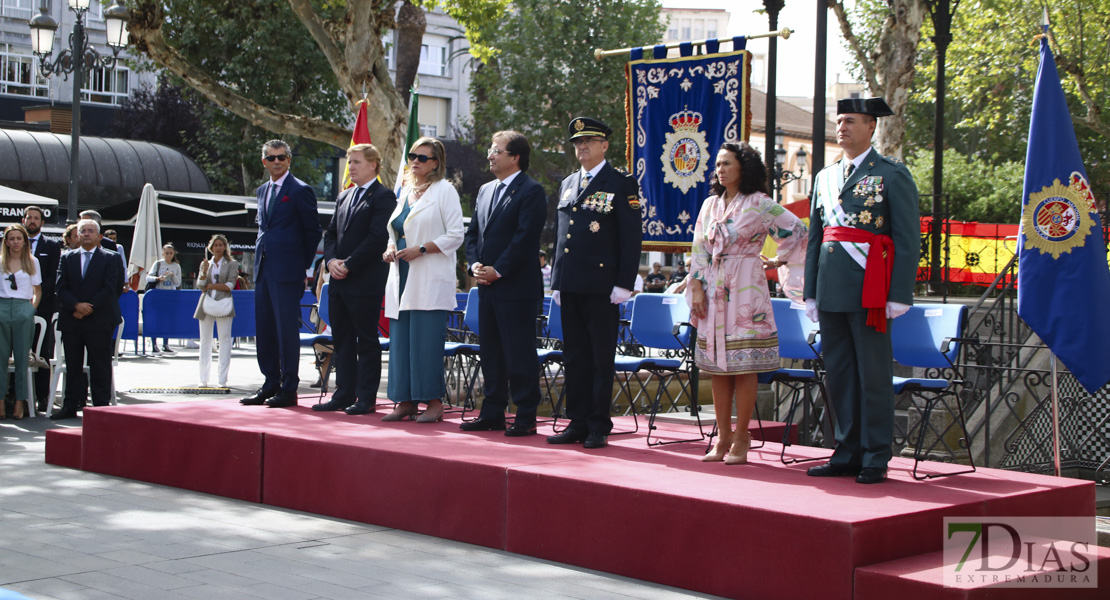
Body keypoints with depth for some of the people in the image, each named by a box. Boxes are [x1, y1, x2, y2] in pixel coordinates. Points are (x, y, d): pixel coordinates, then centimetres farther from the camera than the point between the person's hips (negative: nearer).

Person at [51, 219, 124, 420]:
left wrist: (88, 309, -11)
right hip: (71, 320, 3)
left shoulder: (111, 258, 3)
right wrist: (76, 305, -13)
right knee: (73, 365, 7)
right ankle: (70, 407, 13)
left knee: (100, 366, -1)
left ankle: (100, 406, 3)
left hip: (99, 321, -3)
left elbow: (110, 289, -6)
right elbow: (61, 288, 4)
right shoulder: (67, 258, 13)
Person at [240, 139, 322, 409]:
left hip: (287, 271, -8)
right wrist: (261, 253, 14)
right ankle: (270, 384, 18)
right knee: (264, 329, 9)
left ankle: (288, 389, -1)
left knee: (287, 328, -6)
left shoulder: (300, 190, -5)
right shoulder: (262, 191, 17)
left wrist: (303, 266, -2)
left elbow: (313, 232, -3)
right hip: (263, 268, 8)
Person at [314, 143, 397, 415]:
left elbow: (377, 238, -16)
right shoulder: (344, 197, 19)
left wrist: (348, 265, -15)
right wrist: (331, 260, -1)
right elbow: (330, 233, 18)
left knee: (367, 340, -2)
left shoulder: (383, 196, -7)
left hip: (365, 282, -8)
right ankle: (343, 395, 17)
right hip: (339, 281, 8)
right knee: (342, 340, 10)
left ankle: (366, 398, 3)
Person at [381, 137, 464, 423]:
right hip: (403, 279, 7)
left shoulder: (444, 190, -2)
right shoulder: (406, 191, 18)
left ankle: (434, 402, -2)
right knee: (400, 340, 4)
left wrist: (421, 249, -16)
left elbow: (455, 236, -8)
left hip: (430, 281, -7)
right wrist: (391, 248, 5)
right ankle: (405, 401, 10)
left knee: (426, 340, -9)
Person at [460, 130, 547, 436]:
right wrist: (475, 264, 1)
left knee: (520, 354, -4)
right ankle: (492, 413, 20)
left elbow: (526, 238, -16)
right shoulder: (485, 191, 17)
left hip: (517, 287, -8)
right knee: (490, 353, 12)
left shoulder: (531, 191, -8)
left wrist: (498, 271, -15)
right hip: (487, 286, 8)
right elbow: (472, 232, 18)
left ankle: (526, 418, 1)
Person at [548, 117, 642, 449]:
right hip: (571, 286, 6)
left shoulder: (622, 184, -3)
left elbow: (631, 238, -7)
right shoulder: (567, 184, 17)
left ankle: (599, 428, 5)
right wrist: (557, 282, 15)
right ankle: (578, 423, 16)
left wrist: (624, 284, -12)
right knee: (575, 357, 9)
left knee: (601, 359, -1)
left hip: (602, 287, -6)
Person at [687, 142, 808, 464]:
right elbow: (699, 248, 10)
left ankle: (740, 439, 1)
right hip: (714, 291, 5)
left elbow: (799, 230, -4)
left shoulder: (759, 204, -3)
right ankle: (723, 438, 12)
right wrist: (697, 287, 2)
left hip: (745, 290, -5)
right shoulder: (710, 204, 12)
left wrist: (780, 260, 3)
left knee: (744, 365, -4)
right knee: (717, 365, 6)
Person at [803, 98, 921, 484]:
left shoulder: (892, 176, -2)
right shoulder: (825, 178, 16)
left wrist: (899, 296, -12)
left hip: (870, 290, -6)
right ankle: (847, 454, 18)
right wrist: (811, 292, 14)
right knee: (839, 375, 9)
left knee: (873, 375, -1)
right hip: (831, 292, 6)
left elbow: (908, 241, -6)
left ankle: (875, 459, 7)